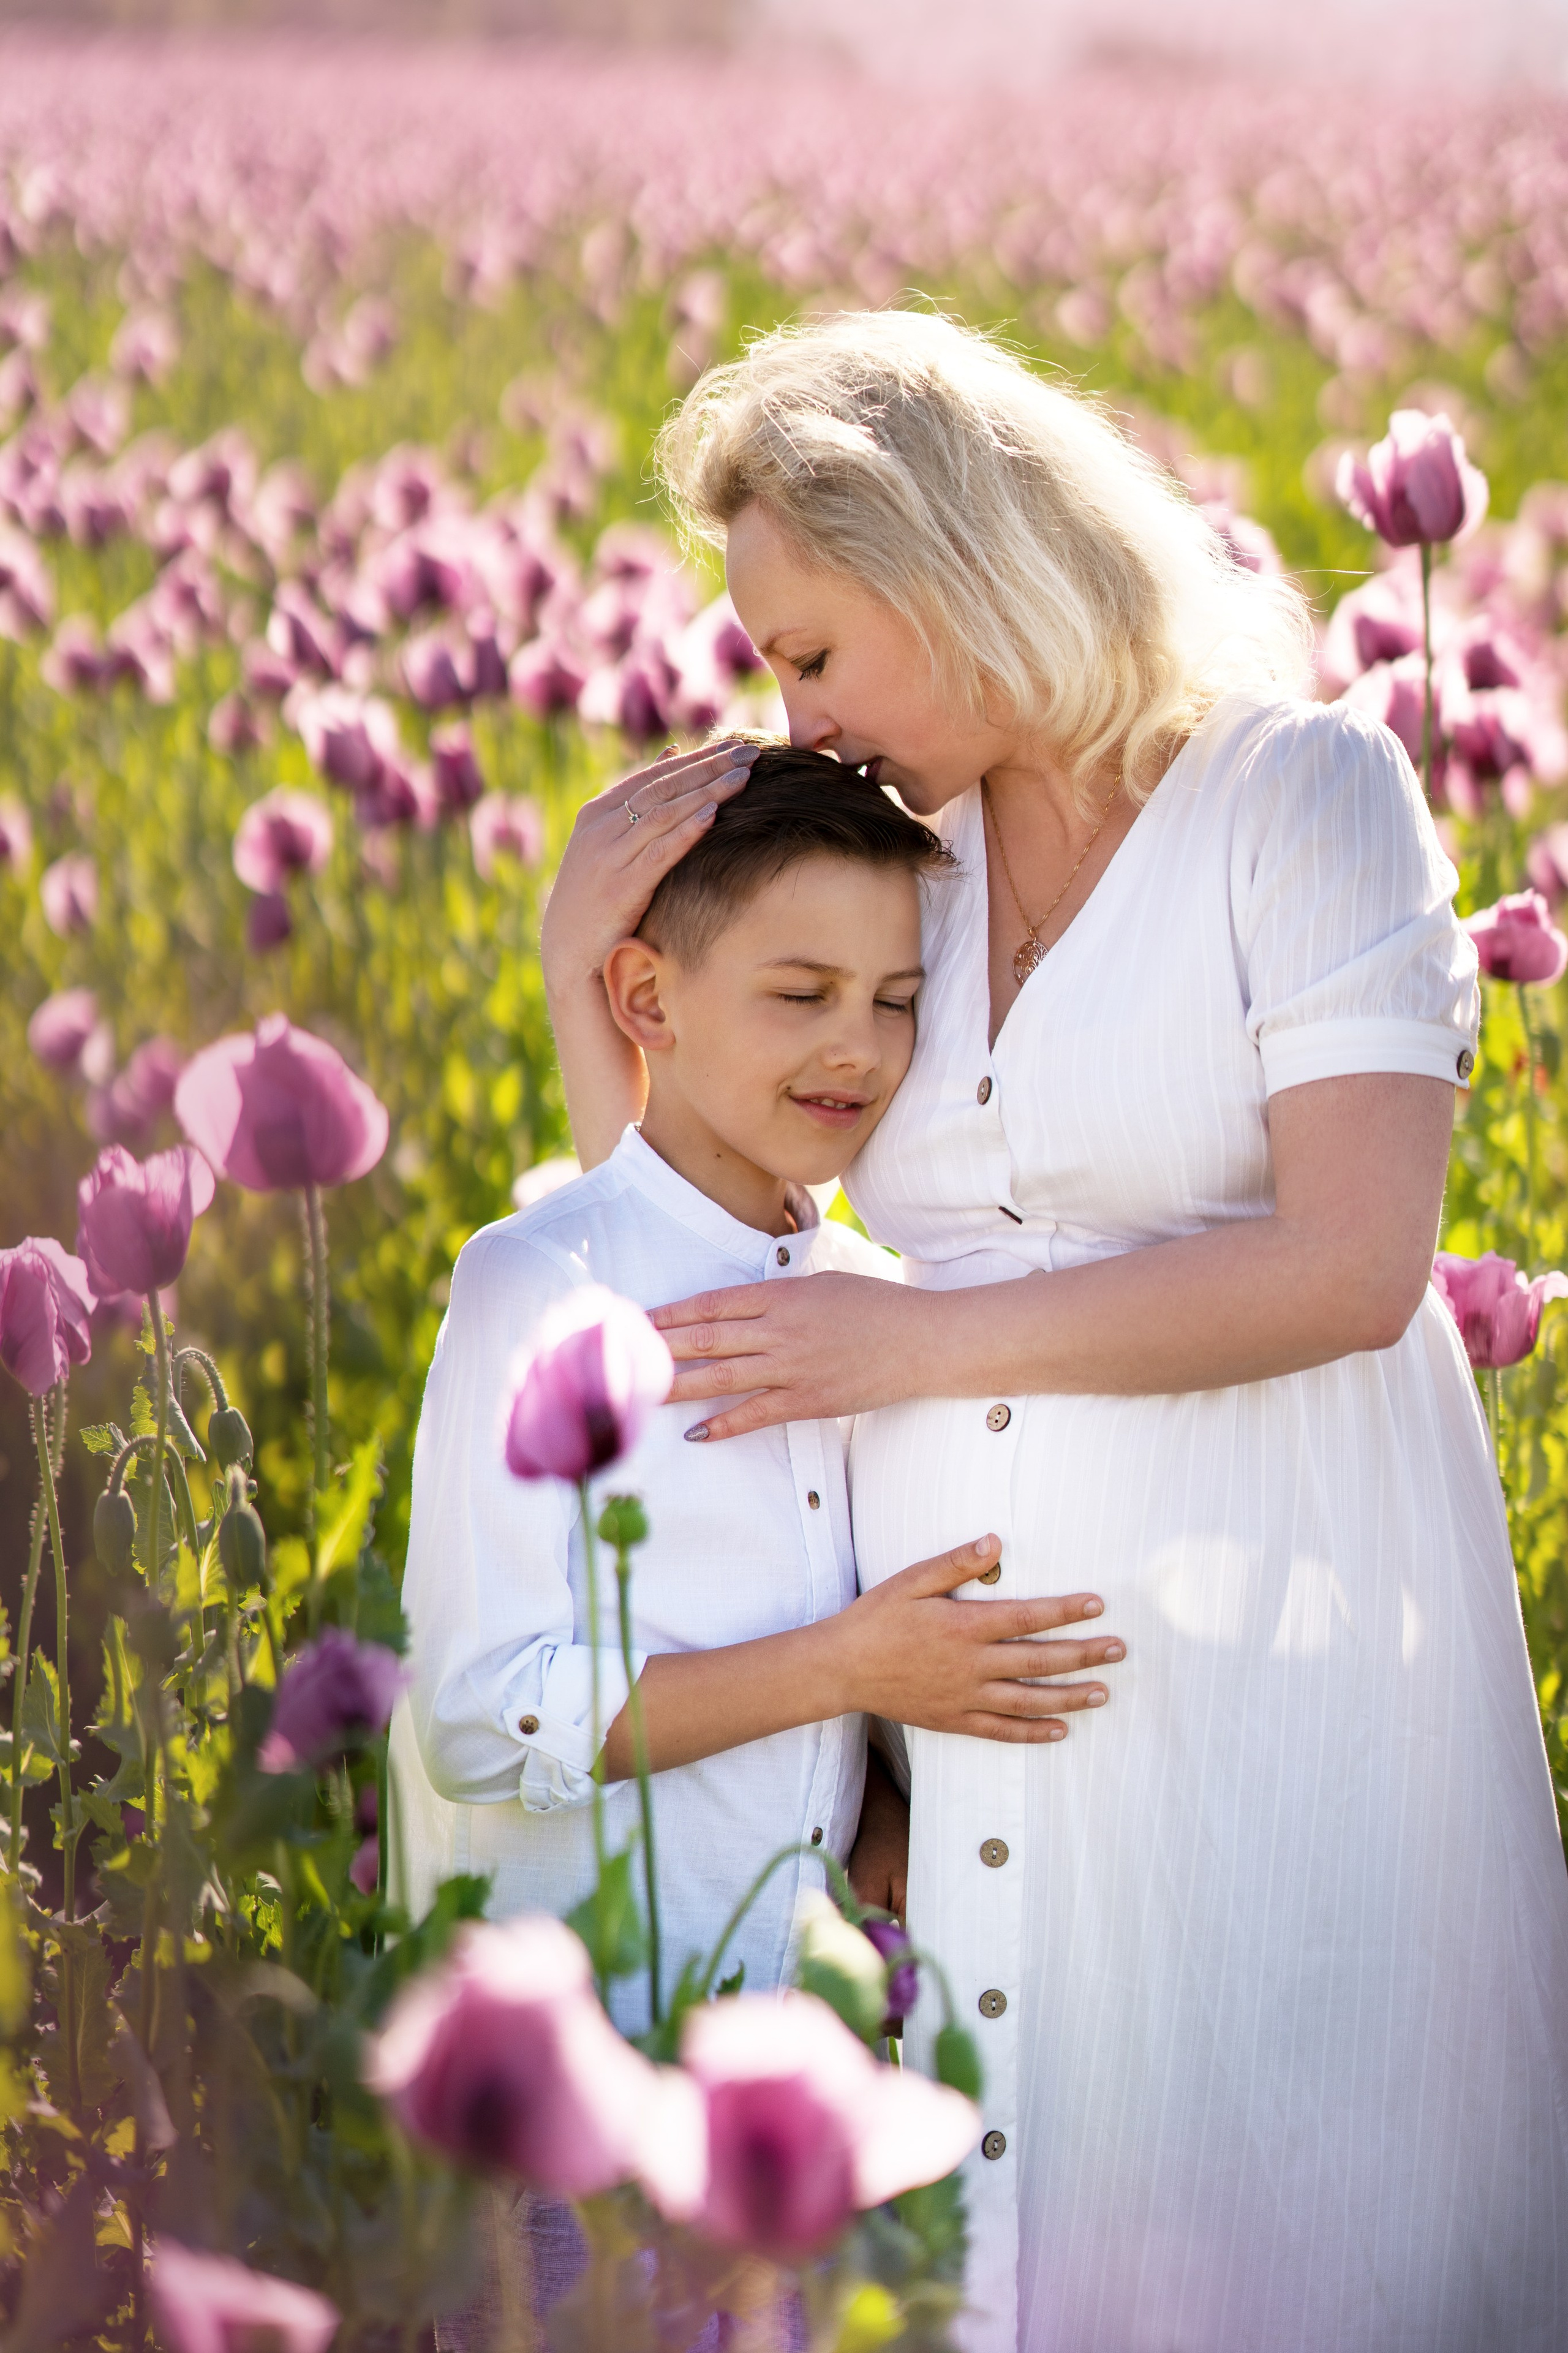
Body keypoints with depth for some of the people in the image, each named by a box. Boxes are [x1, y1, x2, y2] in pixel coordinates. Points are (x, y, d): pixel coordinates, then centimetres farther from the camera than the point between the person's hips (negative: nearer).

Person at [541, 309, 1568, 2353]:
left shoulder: (1307, 790, -6)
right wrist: (579, 973, 2)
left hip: (1274, 1660, -4)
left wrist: (913, 1343, -13)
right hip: (983, 1688, 4)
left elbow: (1353, 1261, -16)